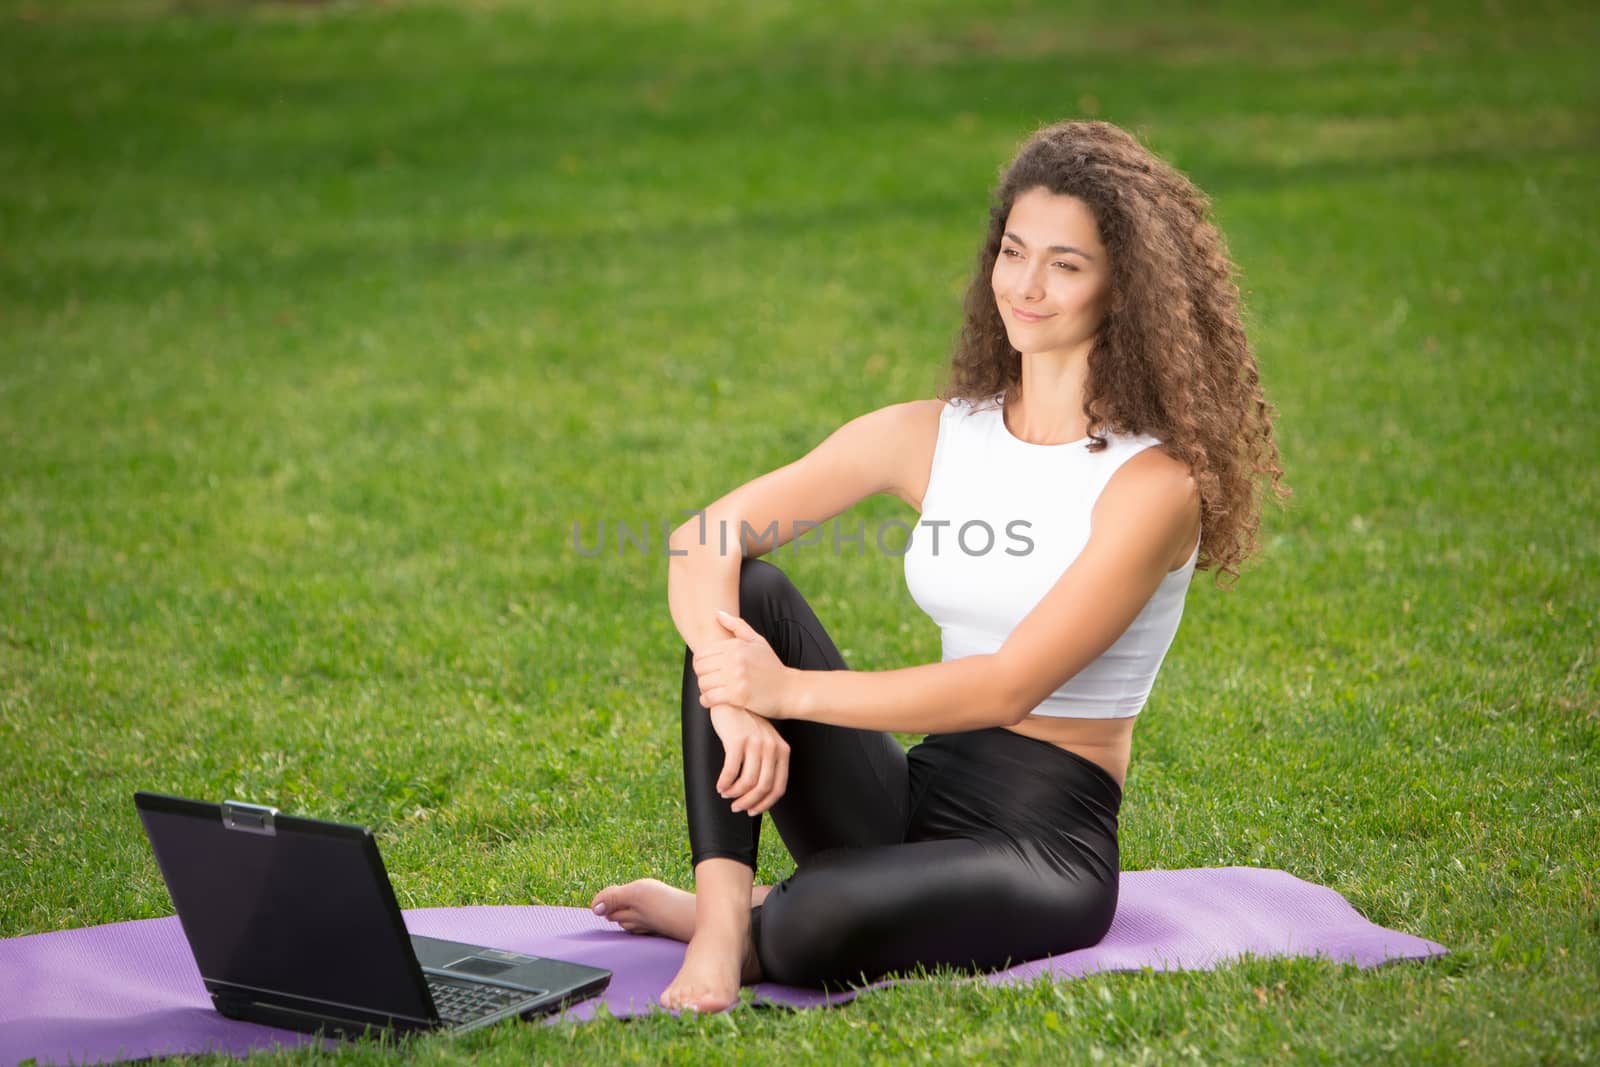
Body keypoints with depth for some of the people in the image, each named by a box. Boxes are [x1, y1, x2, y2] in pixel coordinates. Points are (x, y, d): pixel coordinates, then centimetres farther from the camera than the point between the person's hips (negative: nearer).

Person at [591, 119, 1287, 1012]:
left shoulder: (1152, 482, -11)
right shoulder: (933, 437, 5)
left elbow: (1010, 685, -20)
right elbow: (704, 540, -3)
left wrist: (792, 690, -23)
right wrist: (732, 696, -22)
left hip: (1049, 840, -5)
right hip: (917, 800, 6)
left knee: (813, 930, -35)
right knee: (746, 591, -16)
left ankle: (753, 930, 0)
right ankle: (722, 911, -20)